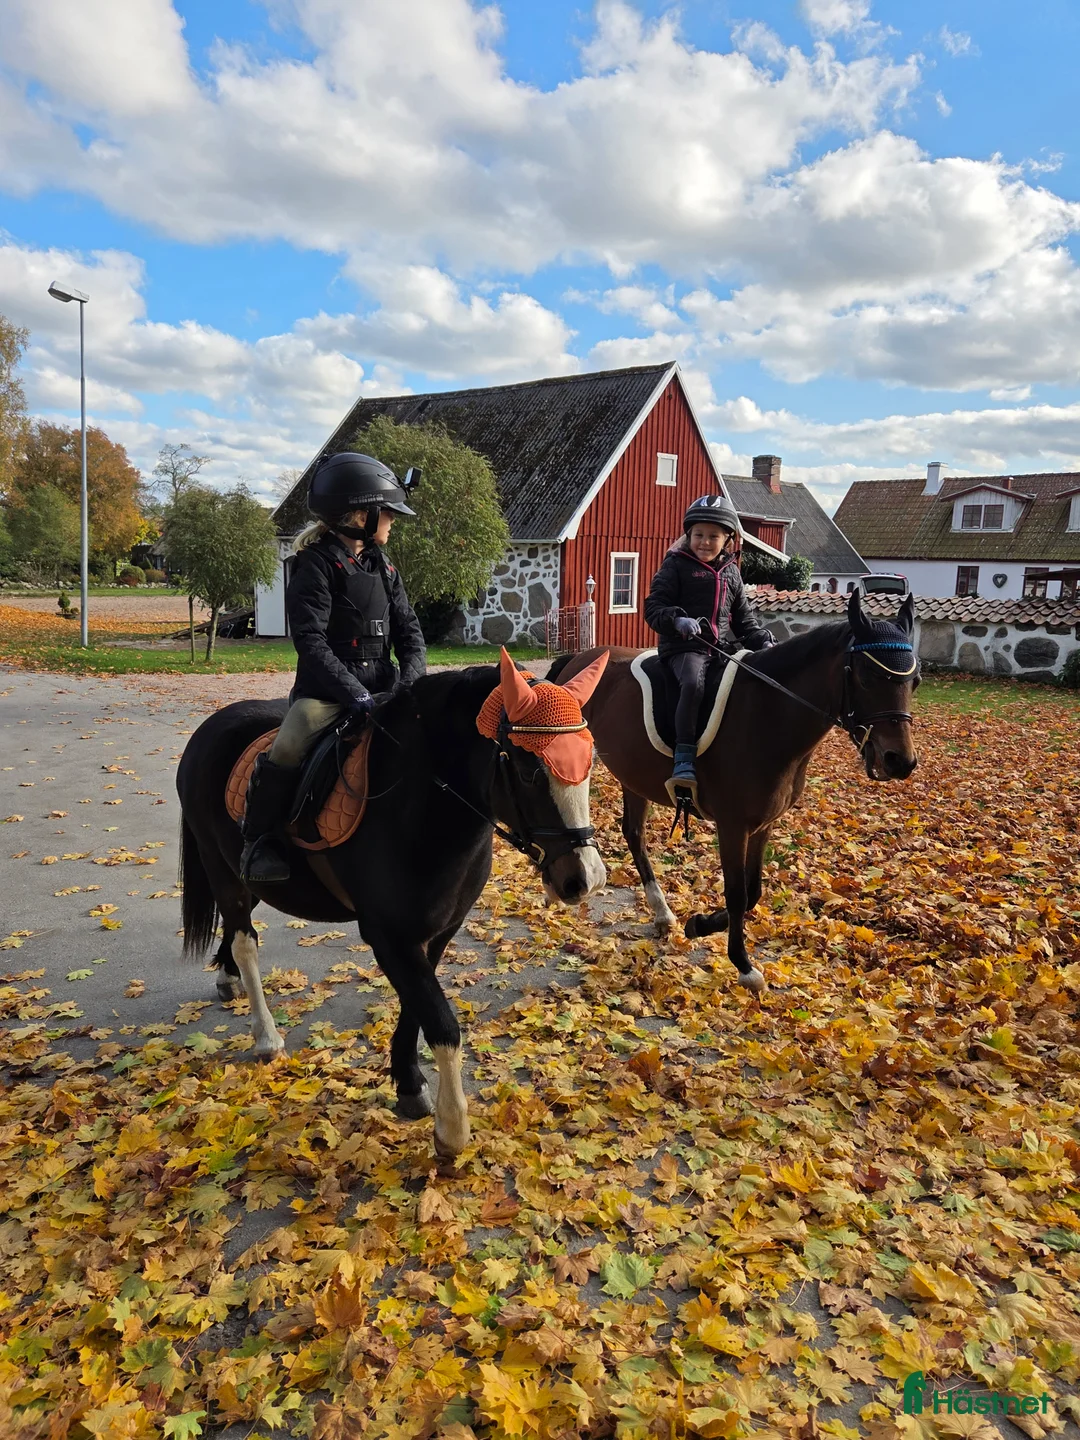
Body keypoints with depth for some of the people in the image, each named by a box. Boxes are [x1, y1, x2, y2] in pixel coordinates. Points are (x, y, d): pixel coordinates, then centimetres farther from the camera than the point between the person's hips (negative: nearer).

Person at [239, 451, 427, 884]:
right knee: (287, 750, -28)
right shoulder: (317, 565, -8)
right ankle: (260, 840, -6)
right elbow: (310, 641, -16)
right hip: (324, 690, -6)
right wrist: (352, 692, -25)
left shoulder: (382, 567, 13)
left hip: (379, 687, 6)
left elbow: (408, 628, 11)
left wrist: (412, 678, -8)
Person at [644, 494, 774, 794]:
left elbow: (743, 618, 22)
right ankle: (684, 760, -32)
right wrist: (677, 620, -26)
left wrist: (761, 640, 7)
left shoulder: (731, 571, 16)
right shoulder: (676, 565, 0)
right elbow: (654, 607, -7)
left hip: (722, 647, 6)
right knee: (693, 683, -34)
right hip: (684, 646, -6)